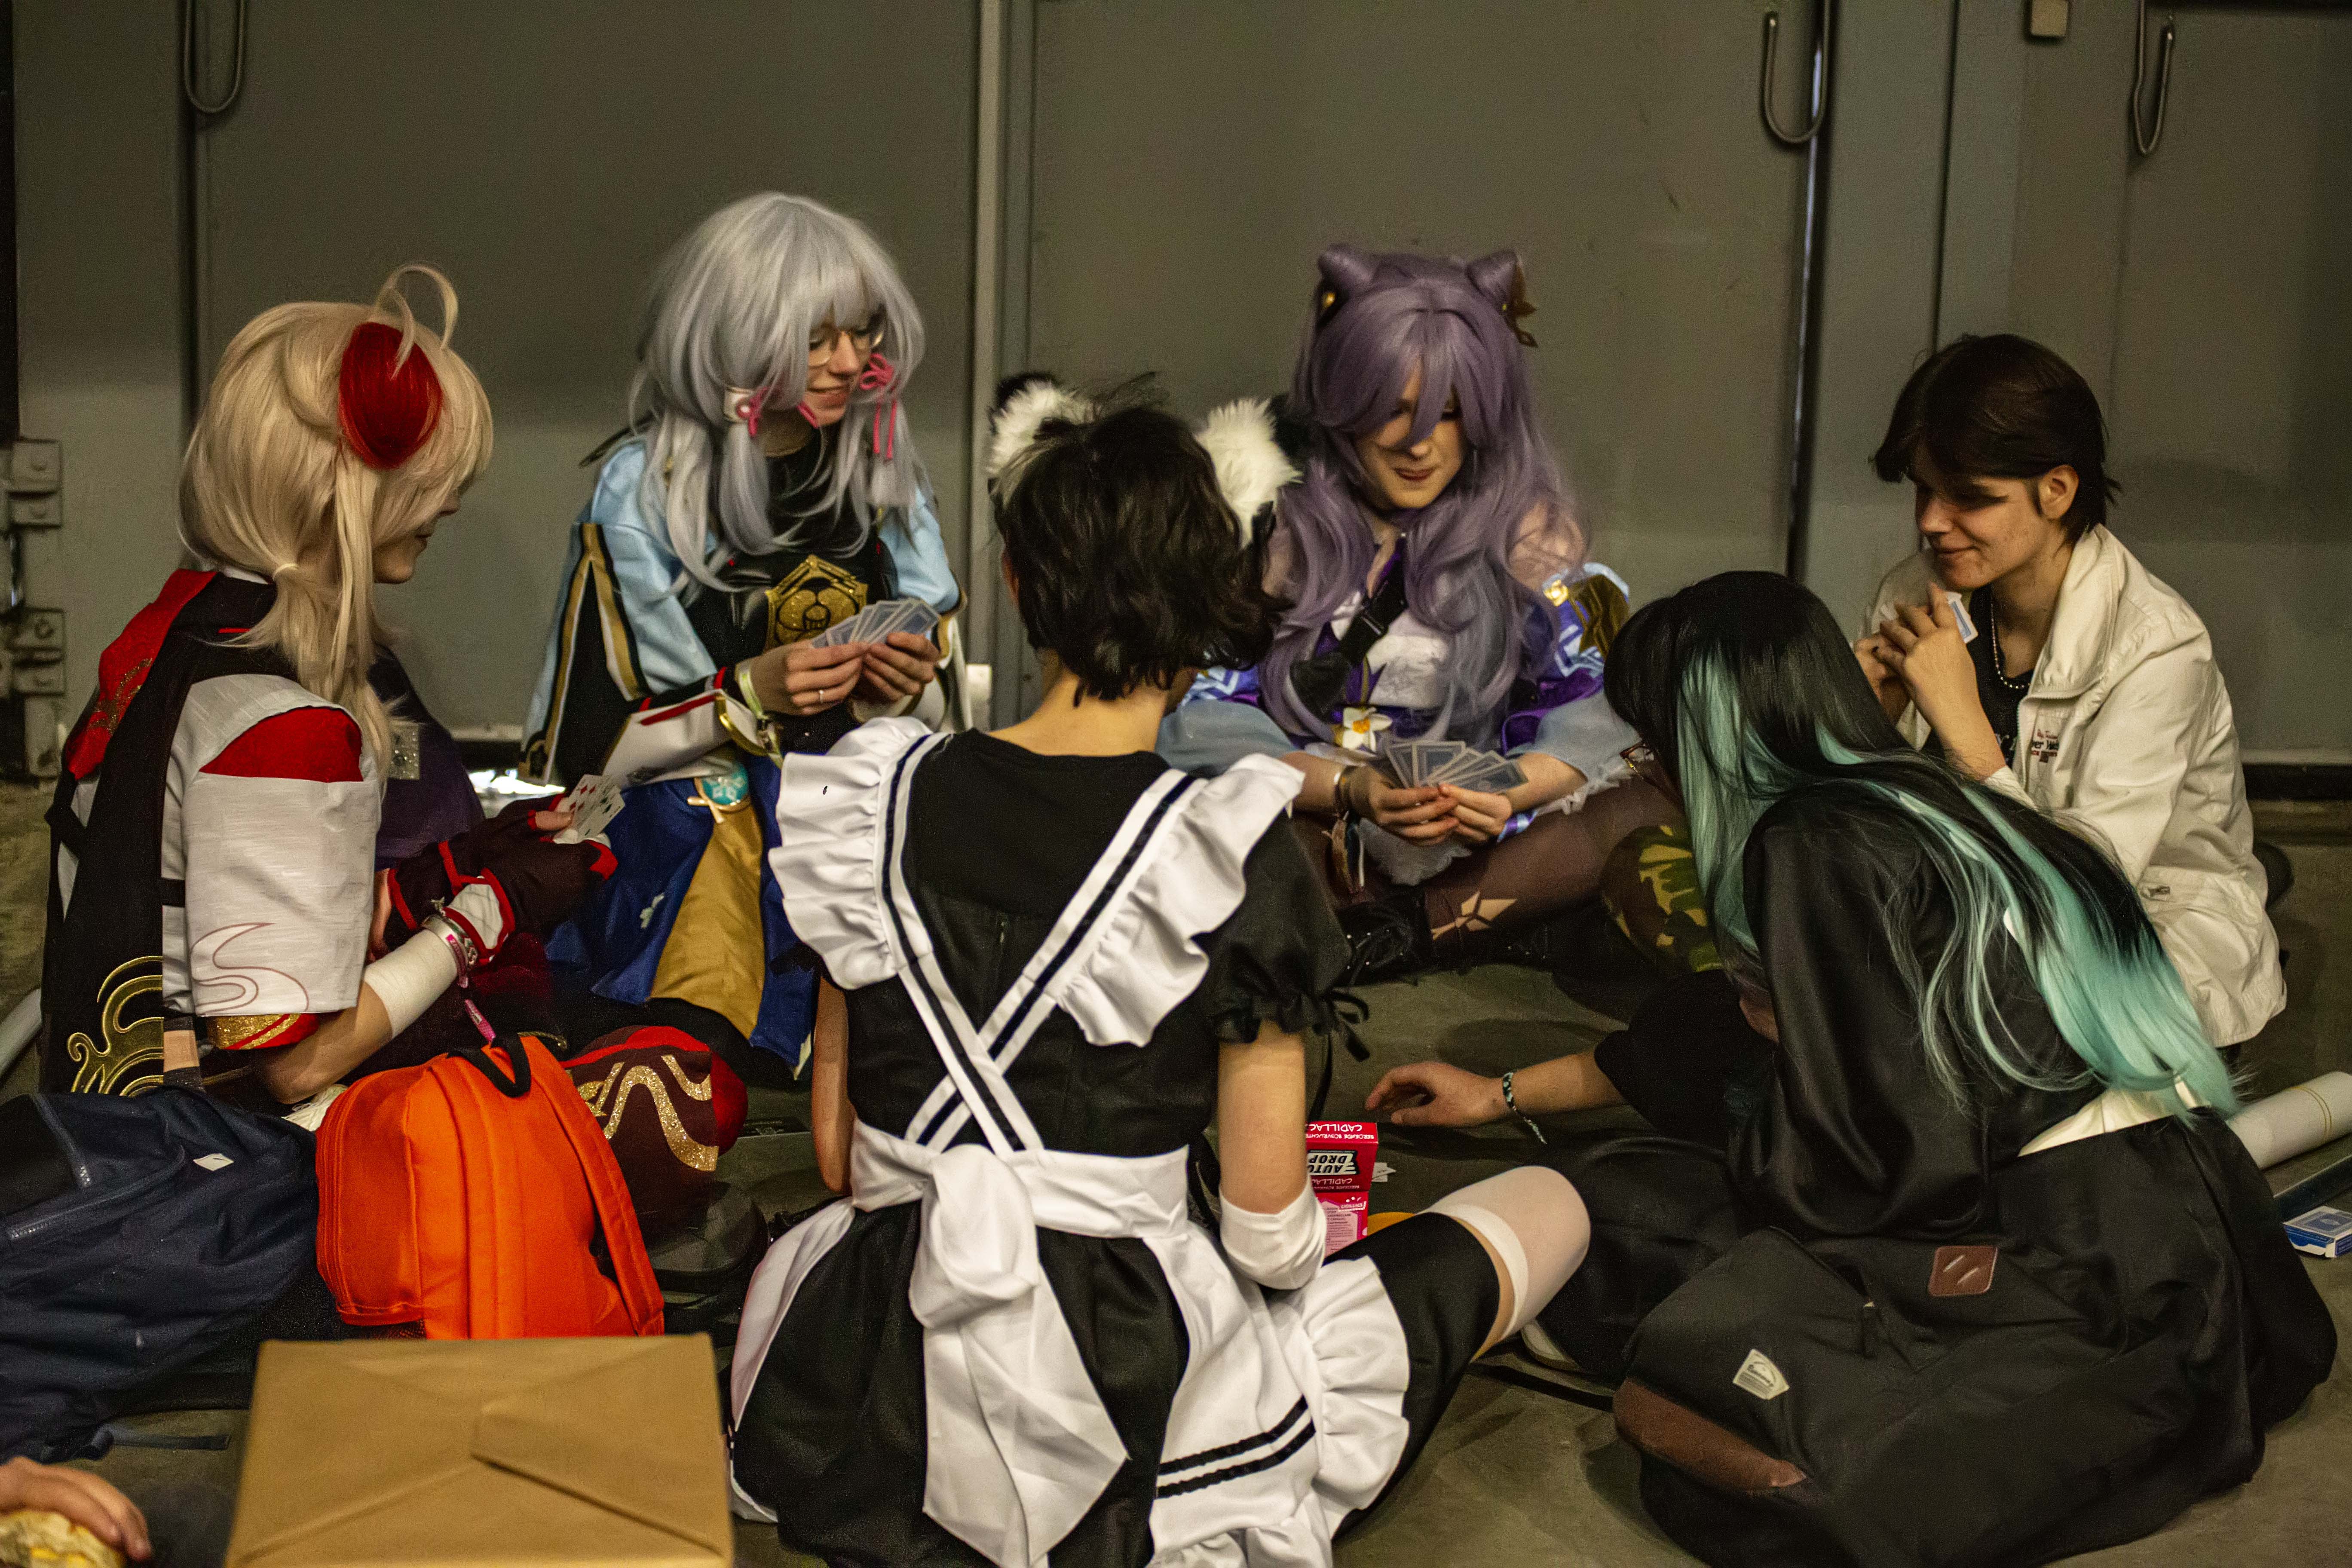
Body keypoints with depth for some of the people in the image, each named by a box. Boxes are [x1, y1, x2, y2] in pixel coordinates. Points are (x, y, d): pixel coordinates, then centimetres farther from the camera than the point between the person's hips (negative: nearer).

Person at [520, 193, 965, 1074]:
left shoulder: (879, 472, 11)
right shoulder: (643, 488, -2)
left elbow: (934, 673, 19)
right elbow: (576, 747, -3)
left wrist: (904, 687, -5)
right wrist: (749, 696, -15)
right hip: (690, 825, -4)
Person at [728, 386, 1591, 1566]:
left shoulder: (878, 802, -3)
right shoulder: (1227, 855, -16)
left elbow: (837, 1155, 5)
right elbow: (1267, 1232, -12)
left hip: (868, 1401, 6)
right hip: (1116, 1393, -6)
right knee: (1547, 1205, 15)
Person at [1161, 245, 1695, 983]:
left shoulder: (1527, 526, 4)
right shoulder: (1272, 516, 1)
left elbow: (1587, 709, -3)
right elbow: (1204, 718, -7)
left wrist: (1509, 791, -26)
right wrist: (1348, 789, -24)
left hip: (1470, 848, 1)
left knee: (1652, 809, -27)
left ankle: (1403, 928, -29)